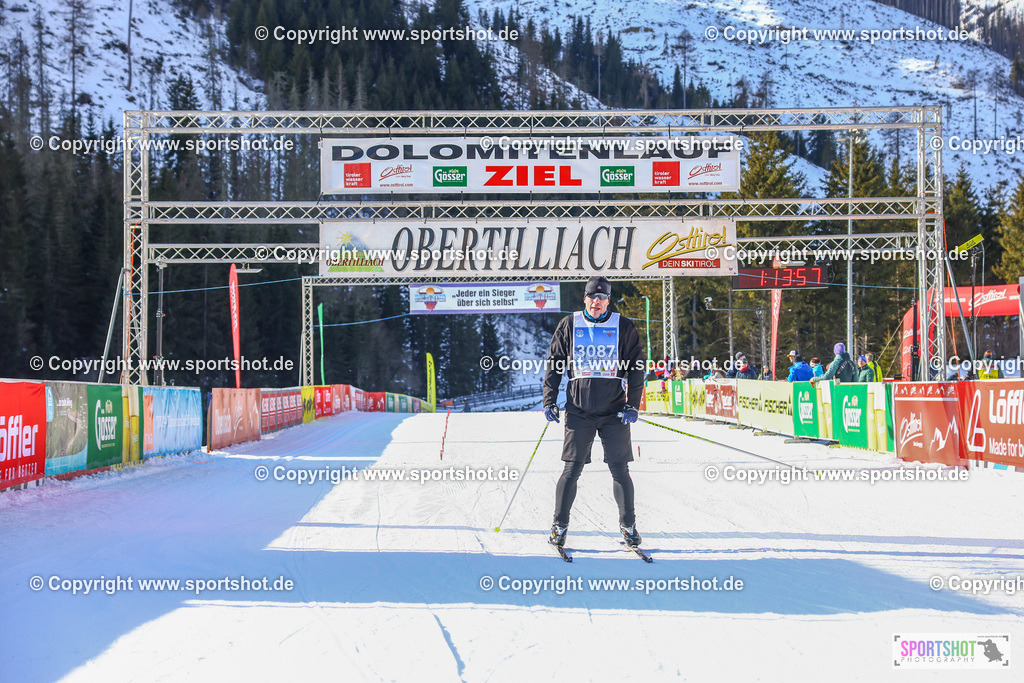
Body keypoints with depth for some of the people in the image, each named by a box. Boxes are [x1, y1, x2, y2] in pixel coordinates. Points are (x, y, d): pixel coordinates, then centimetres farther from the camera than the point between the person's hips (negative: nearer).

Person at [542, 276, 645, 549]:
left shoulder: (624, 327, 5)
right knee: (572, 469, -1)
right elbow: (554, 364, 11)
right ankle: (559, 525, 9)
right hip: (579, 410, 0)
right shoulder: (569, 325, 7)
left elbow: (636, 367, 6)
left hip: (615, 411, 0)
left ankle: (628, 526, 12)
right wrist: (549, 401, 3)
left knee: (620, 469, 0)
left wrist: (632, 404, -2)